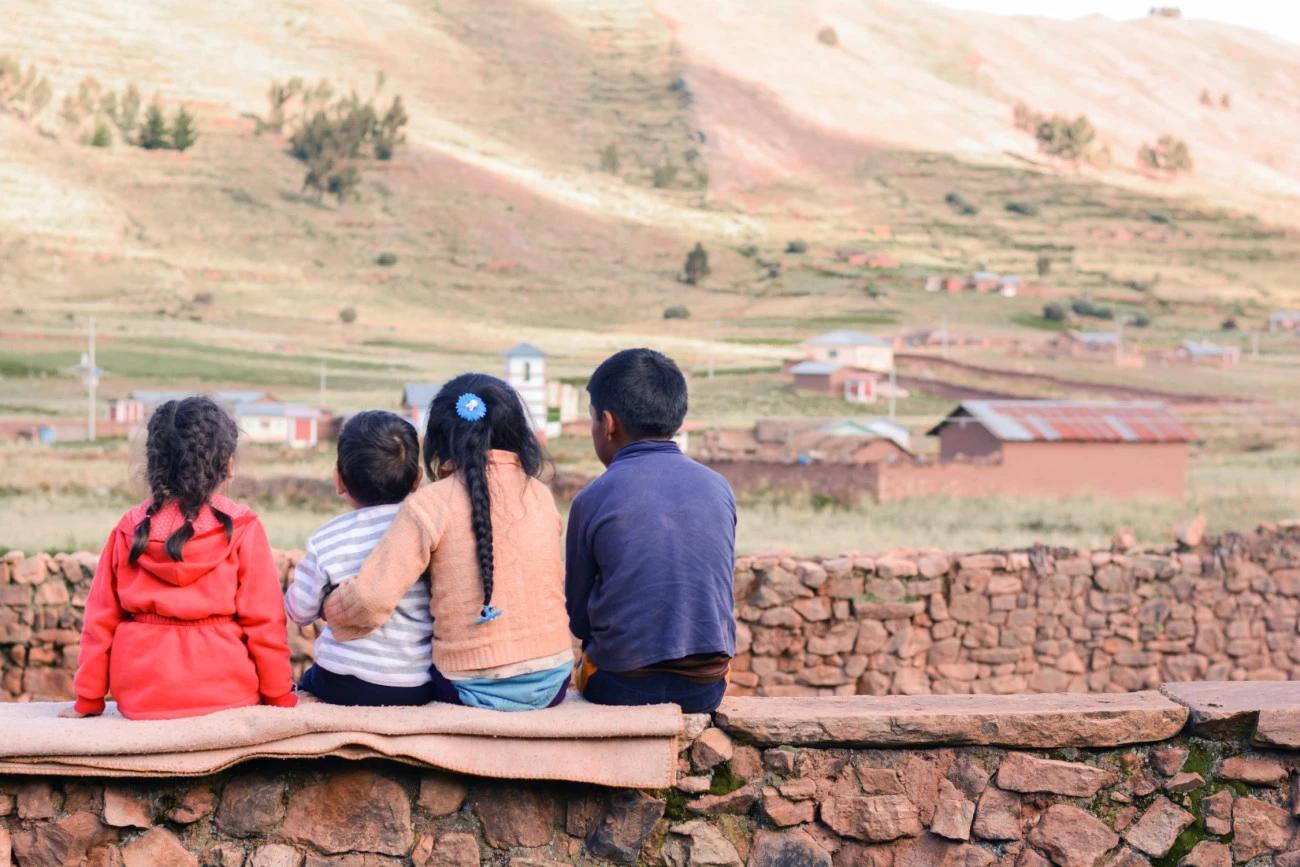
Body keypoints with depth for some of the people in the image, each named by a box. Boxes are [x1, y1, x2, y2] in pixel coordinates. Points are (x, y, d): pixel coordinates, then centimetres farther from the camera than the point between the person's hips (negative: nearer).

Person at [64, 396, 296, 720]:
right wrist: (281, 698, 3)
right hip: (221, 691, -4)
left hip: (140, 699, 4)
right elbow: (264, 622, -6)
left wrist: (88, 700, 13)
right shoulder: (241, 528, -6)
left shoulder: (130, 529, 3)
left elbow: (100, 620, 5)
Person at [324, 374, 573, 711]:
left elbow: (371, 601, -15)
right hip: (553, 682, 4)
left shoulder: (428, 506, -9)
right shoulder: (541, 497, 3)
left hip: (473, 690, -3)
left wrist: (329, 607, 5)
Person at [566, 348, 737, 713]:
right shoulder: (718, 488, 2)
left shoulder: (592, 500, -8)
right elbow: (721, 594, 11)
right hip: (707, 689, 3)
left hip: (621, 685, -3)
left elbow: (578, 618, 1)